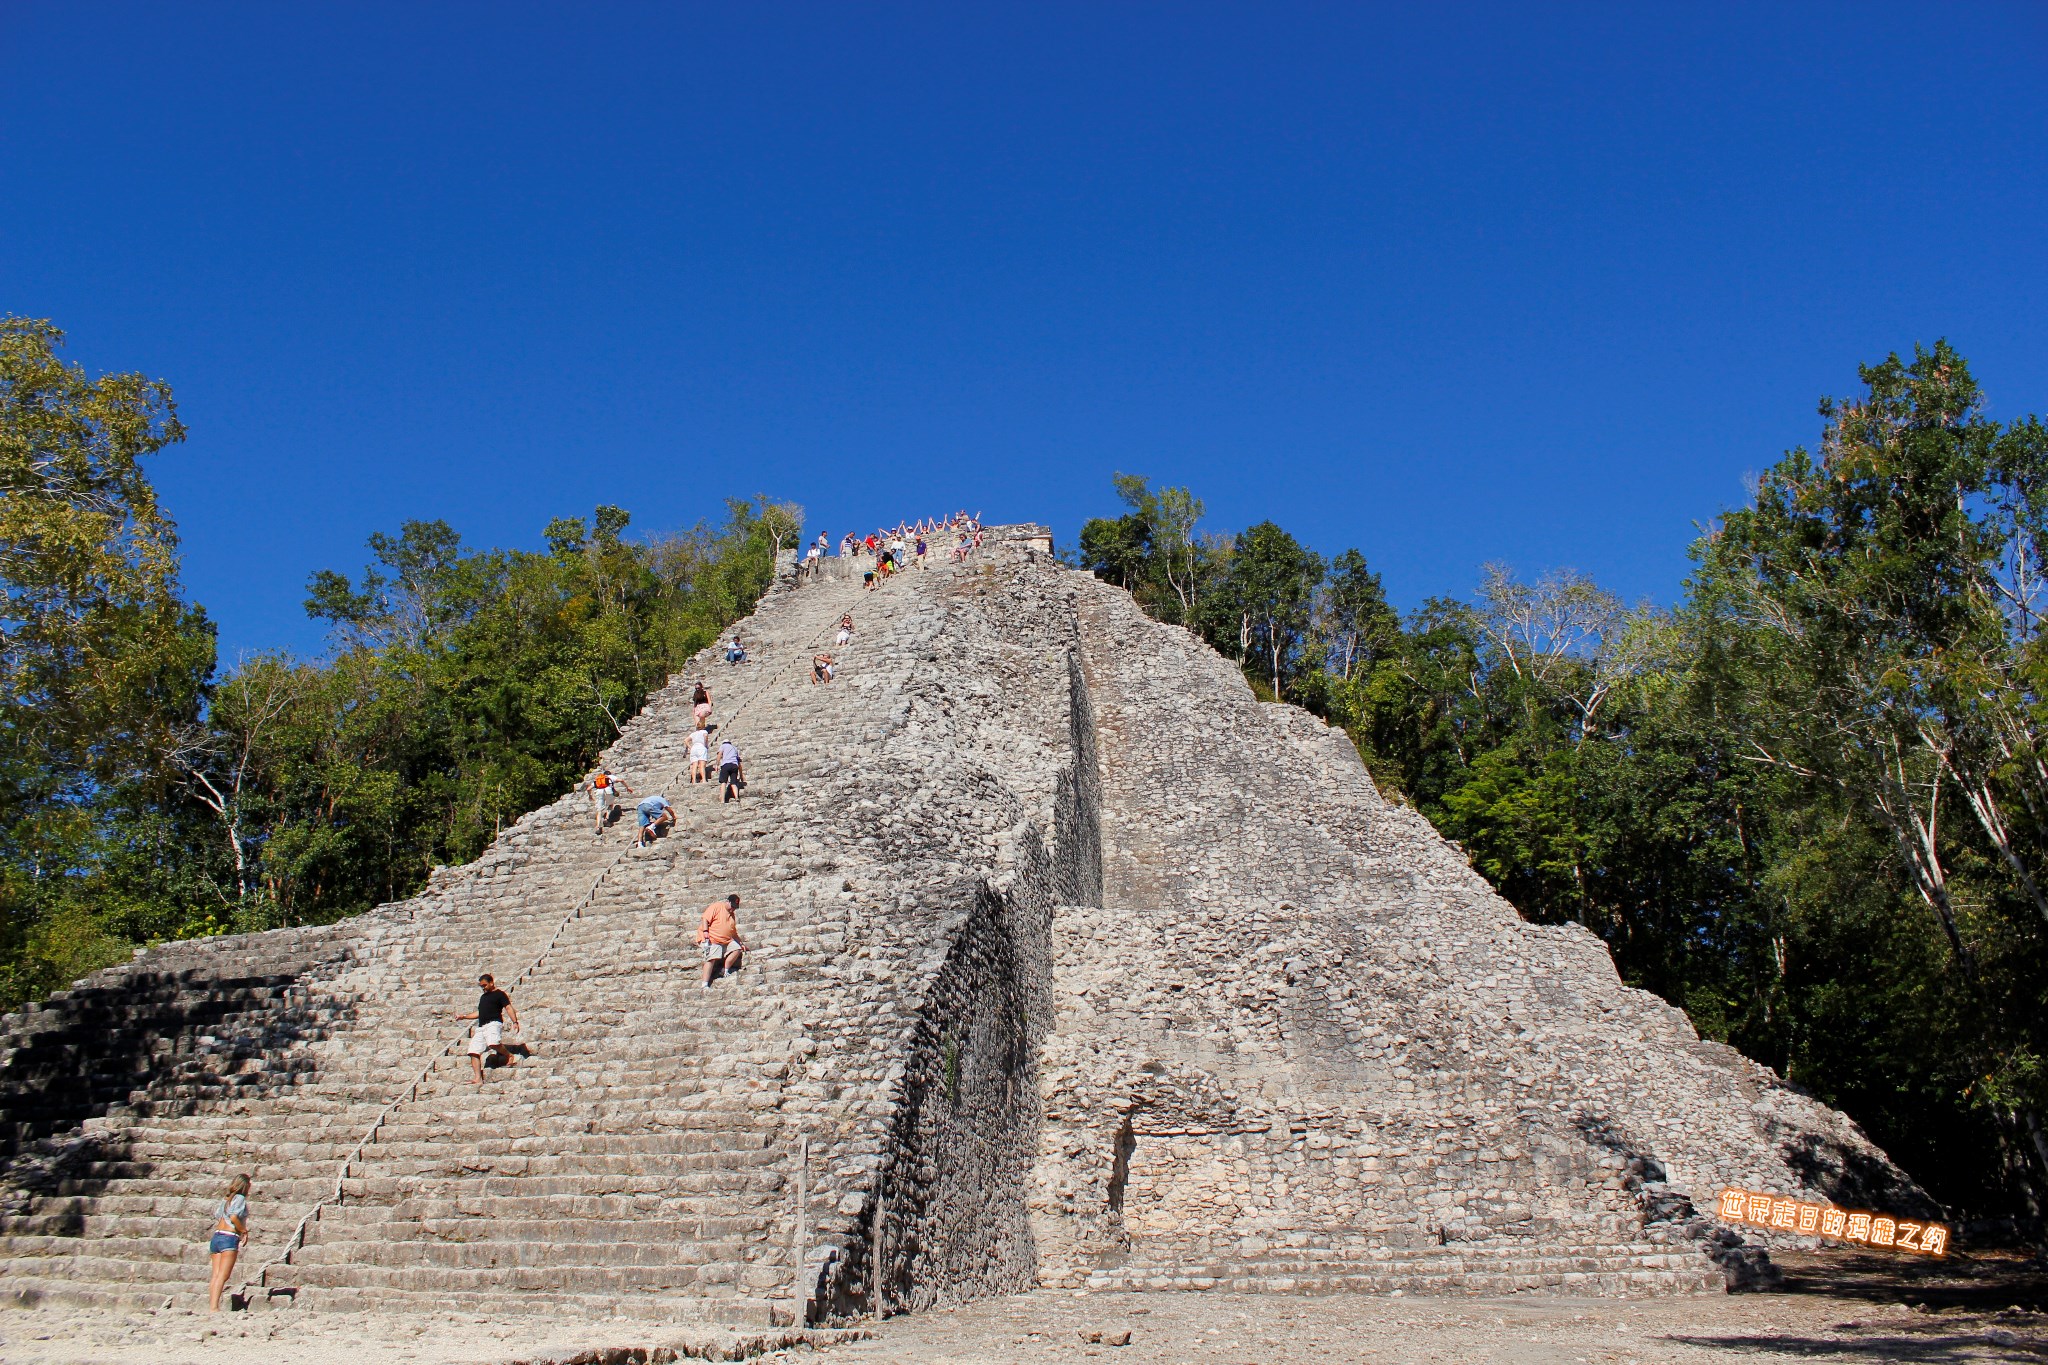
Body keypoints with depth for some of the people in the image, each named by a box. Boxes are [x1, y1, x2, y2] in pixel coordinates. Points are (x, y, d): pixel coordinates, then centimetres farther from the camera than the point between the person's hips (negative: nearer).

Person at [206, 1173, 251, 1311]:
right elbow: (234, 1217, -16)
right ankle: (214, 1307, -20)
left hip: (216, 1236, 7)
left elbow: (217, 1216, 14)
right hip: (230, 1238, -7)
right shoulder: (240, 1198, -2)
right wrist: (244, 1231, -4)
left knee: (216, 1275, 5)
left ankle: (211, 1306, 0)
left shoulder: (225, 1198, 19)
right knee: (223, 1275, -11)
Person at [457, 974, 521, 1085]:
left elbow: (508, 1008, -6)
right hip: (481, 1027, 8)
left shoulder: (499, 994, 4)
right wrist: (464, 1016, 34)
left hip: (493, 1023, -8)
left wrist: (515, 1022, -19)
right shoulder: (483, 997, 28)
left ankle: (509, 1056, -10)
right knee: (474, 1052, -6)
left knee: (493, 1043, -36)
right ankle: (478, 1079, -8)